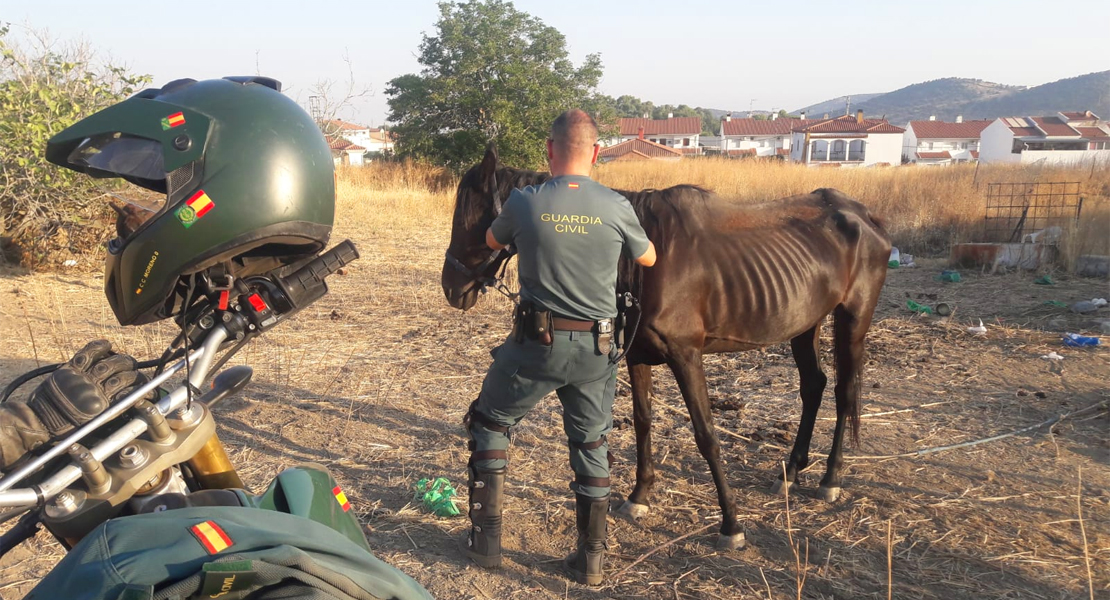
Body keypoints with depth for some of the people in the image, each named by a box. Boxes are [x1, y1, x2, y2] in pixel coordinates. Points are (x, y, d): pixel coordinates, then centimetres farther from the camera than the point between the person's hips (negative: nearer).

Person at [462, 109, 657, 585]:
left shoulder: (524, 202, -10)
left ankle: (486, 540, 23)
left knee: (488, 423, 20)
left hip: (536, 344, -1)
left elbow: (493, 241, 11)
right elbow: (648, 259, 11)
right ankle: (591, 557, 23)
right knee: (592, 444, 18)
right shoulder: (617, 207, -9)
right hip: (596, 349, 2)